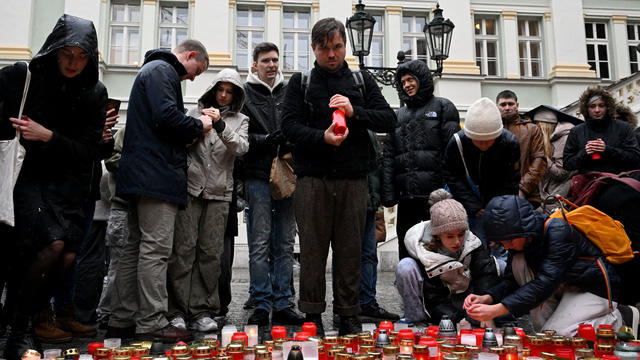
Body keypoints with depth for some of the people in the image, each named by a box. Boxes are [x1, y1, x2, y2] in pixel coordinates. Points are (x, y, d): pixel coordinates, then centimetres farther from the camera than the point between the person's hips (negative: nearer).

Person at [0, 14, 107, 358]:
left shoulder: (95, 94, 1)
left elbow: (87, 152, -3)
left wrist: (48, 136, -16)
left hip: (69, 184, 3)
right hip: (29, 176, -2)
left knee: (68, 256, -12)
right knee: (53, 244, -23)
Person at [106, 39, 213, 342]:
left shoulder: (152, 70, 28)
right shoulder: (162, 70, -5)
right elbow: (166, 116, -20)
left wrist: (191, 129, 15)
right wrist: (198, 126, -4)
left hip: (141, 176, 11)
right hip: (157, 175, -11)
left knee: (136, 246, 11)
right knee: (156, 248, -9)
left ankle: (121, 321, 16)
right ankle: (151, 322, -5)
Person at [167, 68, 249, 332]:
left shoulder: (240, 120, 16)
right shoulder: (196, 113, 15)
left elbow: (241, 148, -2)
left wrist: (221, 126, -16)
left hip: (219, 192, 1)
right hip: (191, 187, -1)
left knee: (211, 252, -2)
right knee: (184, 248, -7)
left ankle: (202, 311, 4)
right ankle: (177, 311, -2)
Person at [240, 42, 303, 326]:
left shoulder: (290, 92, 15)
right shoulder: (245, 94, 4)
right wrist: (265, 140, -18)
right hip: (258, 176, -3)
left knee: (285, 244, 7)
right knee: (259, 244, -1)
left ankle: (282, 304, 15)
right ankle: (261, 305, 7)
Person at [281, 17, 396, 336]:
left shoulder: (362, 81, 16)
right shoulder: (300, 83, 12)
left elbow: (388, 119, 6)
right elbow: (290, 125, 1)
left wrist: (354, 111, -10)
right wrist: (321, 137, -17)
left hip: (353, 179, 1)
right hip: (313, 178, -1)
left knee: (350, 250, 4)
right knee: (313, 249, 1)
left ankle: (348, 316, 16)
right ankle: (313, 315, 12)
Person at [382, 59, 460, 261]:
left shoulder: (442, 107, 7)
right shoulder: (399, 115, 21)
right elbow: (389, 157, 14)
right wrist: (388, 193, 3)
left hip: (435, 192, -5)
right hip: (406, 196, 5)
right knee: (406, 251, 10)